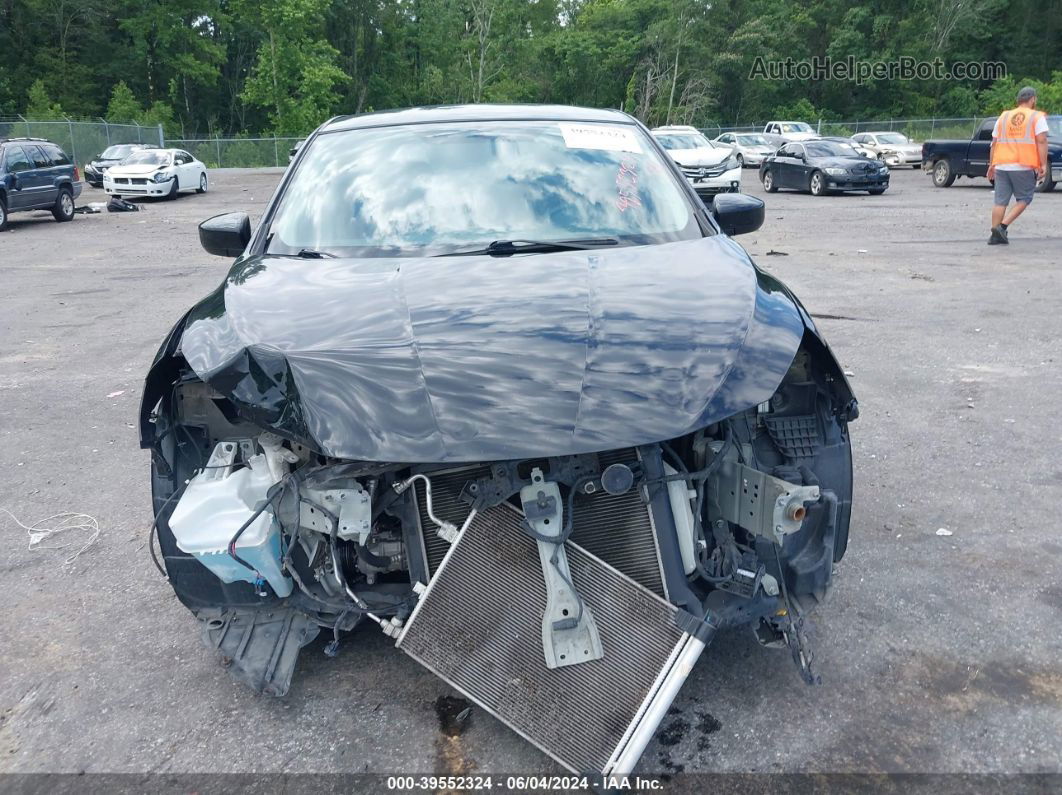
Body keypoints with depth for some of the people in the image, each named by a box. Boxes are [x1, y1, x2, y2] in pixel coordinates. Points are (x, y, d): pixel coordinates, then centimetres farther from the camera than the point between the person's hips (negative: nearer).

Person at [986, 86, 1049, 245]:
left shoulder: (1003, 116, 15)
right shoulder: (1037, 117, 2)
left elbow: (994, 142, 14)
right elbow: (1041, 141, -7)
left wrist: (991, 165, 19)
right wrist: (1044, 164, -7)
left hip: (1001, 165, 4)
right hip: (1024, 166, -4)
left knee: (1000, 201, 5)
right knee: (1023, 199, 7)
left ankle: (996, 235, 4)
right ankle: (1002, 226, -9)